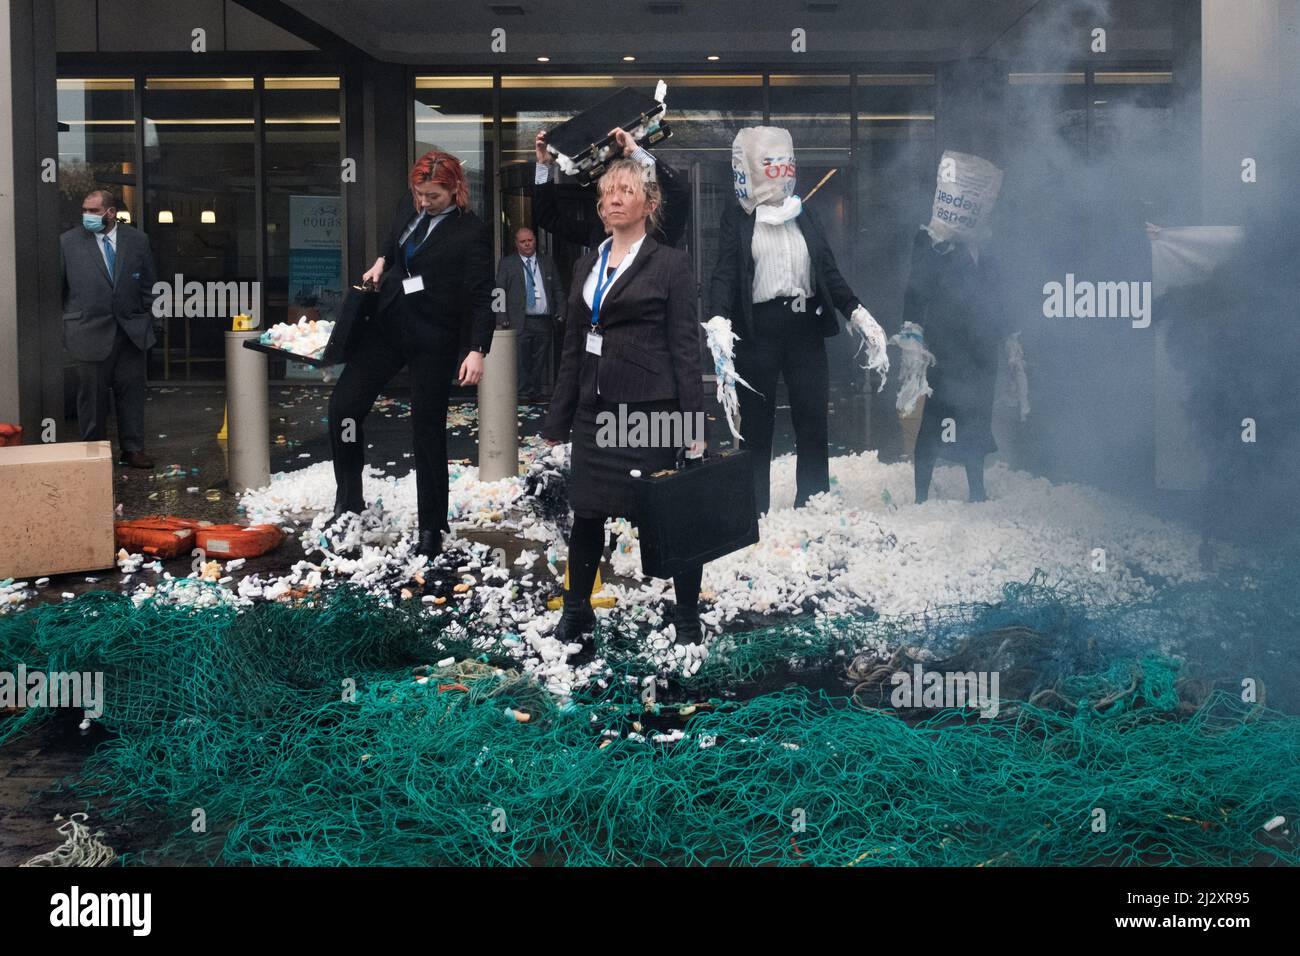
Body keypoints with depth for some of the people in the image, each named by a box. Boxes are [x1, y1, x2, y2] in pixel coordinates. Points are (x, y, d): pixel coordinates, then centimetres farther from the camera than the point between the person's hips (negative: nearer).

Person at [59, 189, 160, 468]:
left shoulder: (137, 240, 5)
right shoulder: (68, 241, -1)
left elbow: (147, 285, 10)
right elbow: (59, 287, 3)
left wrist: (146, 321, 8)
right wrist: (67, 323, 1)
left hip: (132, 330, 2)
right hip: (90, 332, -2)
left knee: (132, 392, 6)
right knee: (92, 395, 4)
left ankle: (132, 449, 16)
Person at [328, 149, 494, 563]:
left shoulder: (471, 232, -14)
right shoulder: (408, 207, 4)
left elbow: (480, 297, -16)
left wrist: (476, 351, -25)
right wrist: (381, 263, 8)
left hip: (433, 340, -6)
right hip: (389, 323, 6)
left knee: (428, 428, 1)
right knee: (343, 404, 0)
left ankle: (431, 527, 14)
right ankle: (348, 497, 16)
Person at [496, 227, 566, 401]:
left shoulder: (547, 262, 15)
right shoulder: (507, 264, 7)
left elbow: (558, 290, 16)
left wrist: (560, 313, 3)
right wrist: (503, 320, -7)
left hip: (544, 320, 3)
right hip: (520, 322, -3)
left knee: (542, 361, 5)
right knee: (521, 361, -8)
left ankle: (542, 393, 10)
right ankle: (523, 395, -5)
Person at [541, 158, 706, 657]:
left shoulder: (670, 263, -2)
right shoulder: (587, 264, 14)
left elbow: (685, 347, -6)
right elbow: (573, 347, 16)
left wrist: (694, 423, -11)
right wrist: (557, 420, 14)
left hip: (650, 408, -5)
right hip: (595, 407, 5)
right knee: (586, 514, 10)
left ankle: (688, 621, 16)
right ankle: (576, 615, 26)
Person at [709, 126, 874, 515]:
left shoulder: (802, 214, 15)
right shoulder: (737, 216, 5)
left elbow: (828, 269, 13)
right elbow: (725, 273, -5)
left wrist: (855, 309, -2)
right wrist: (719, 319, -22)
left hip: (805, 326, 3)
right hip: (757, 330, -3)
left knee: (813, 423, 1)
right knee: (756, 425, 2)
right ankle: (755, 512, 9)